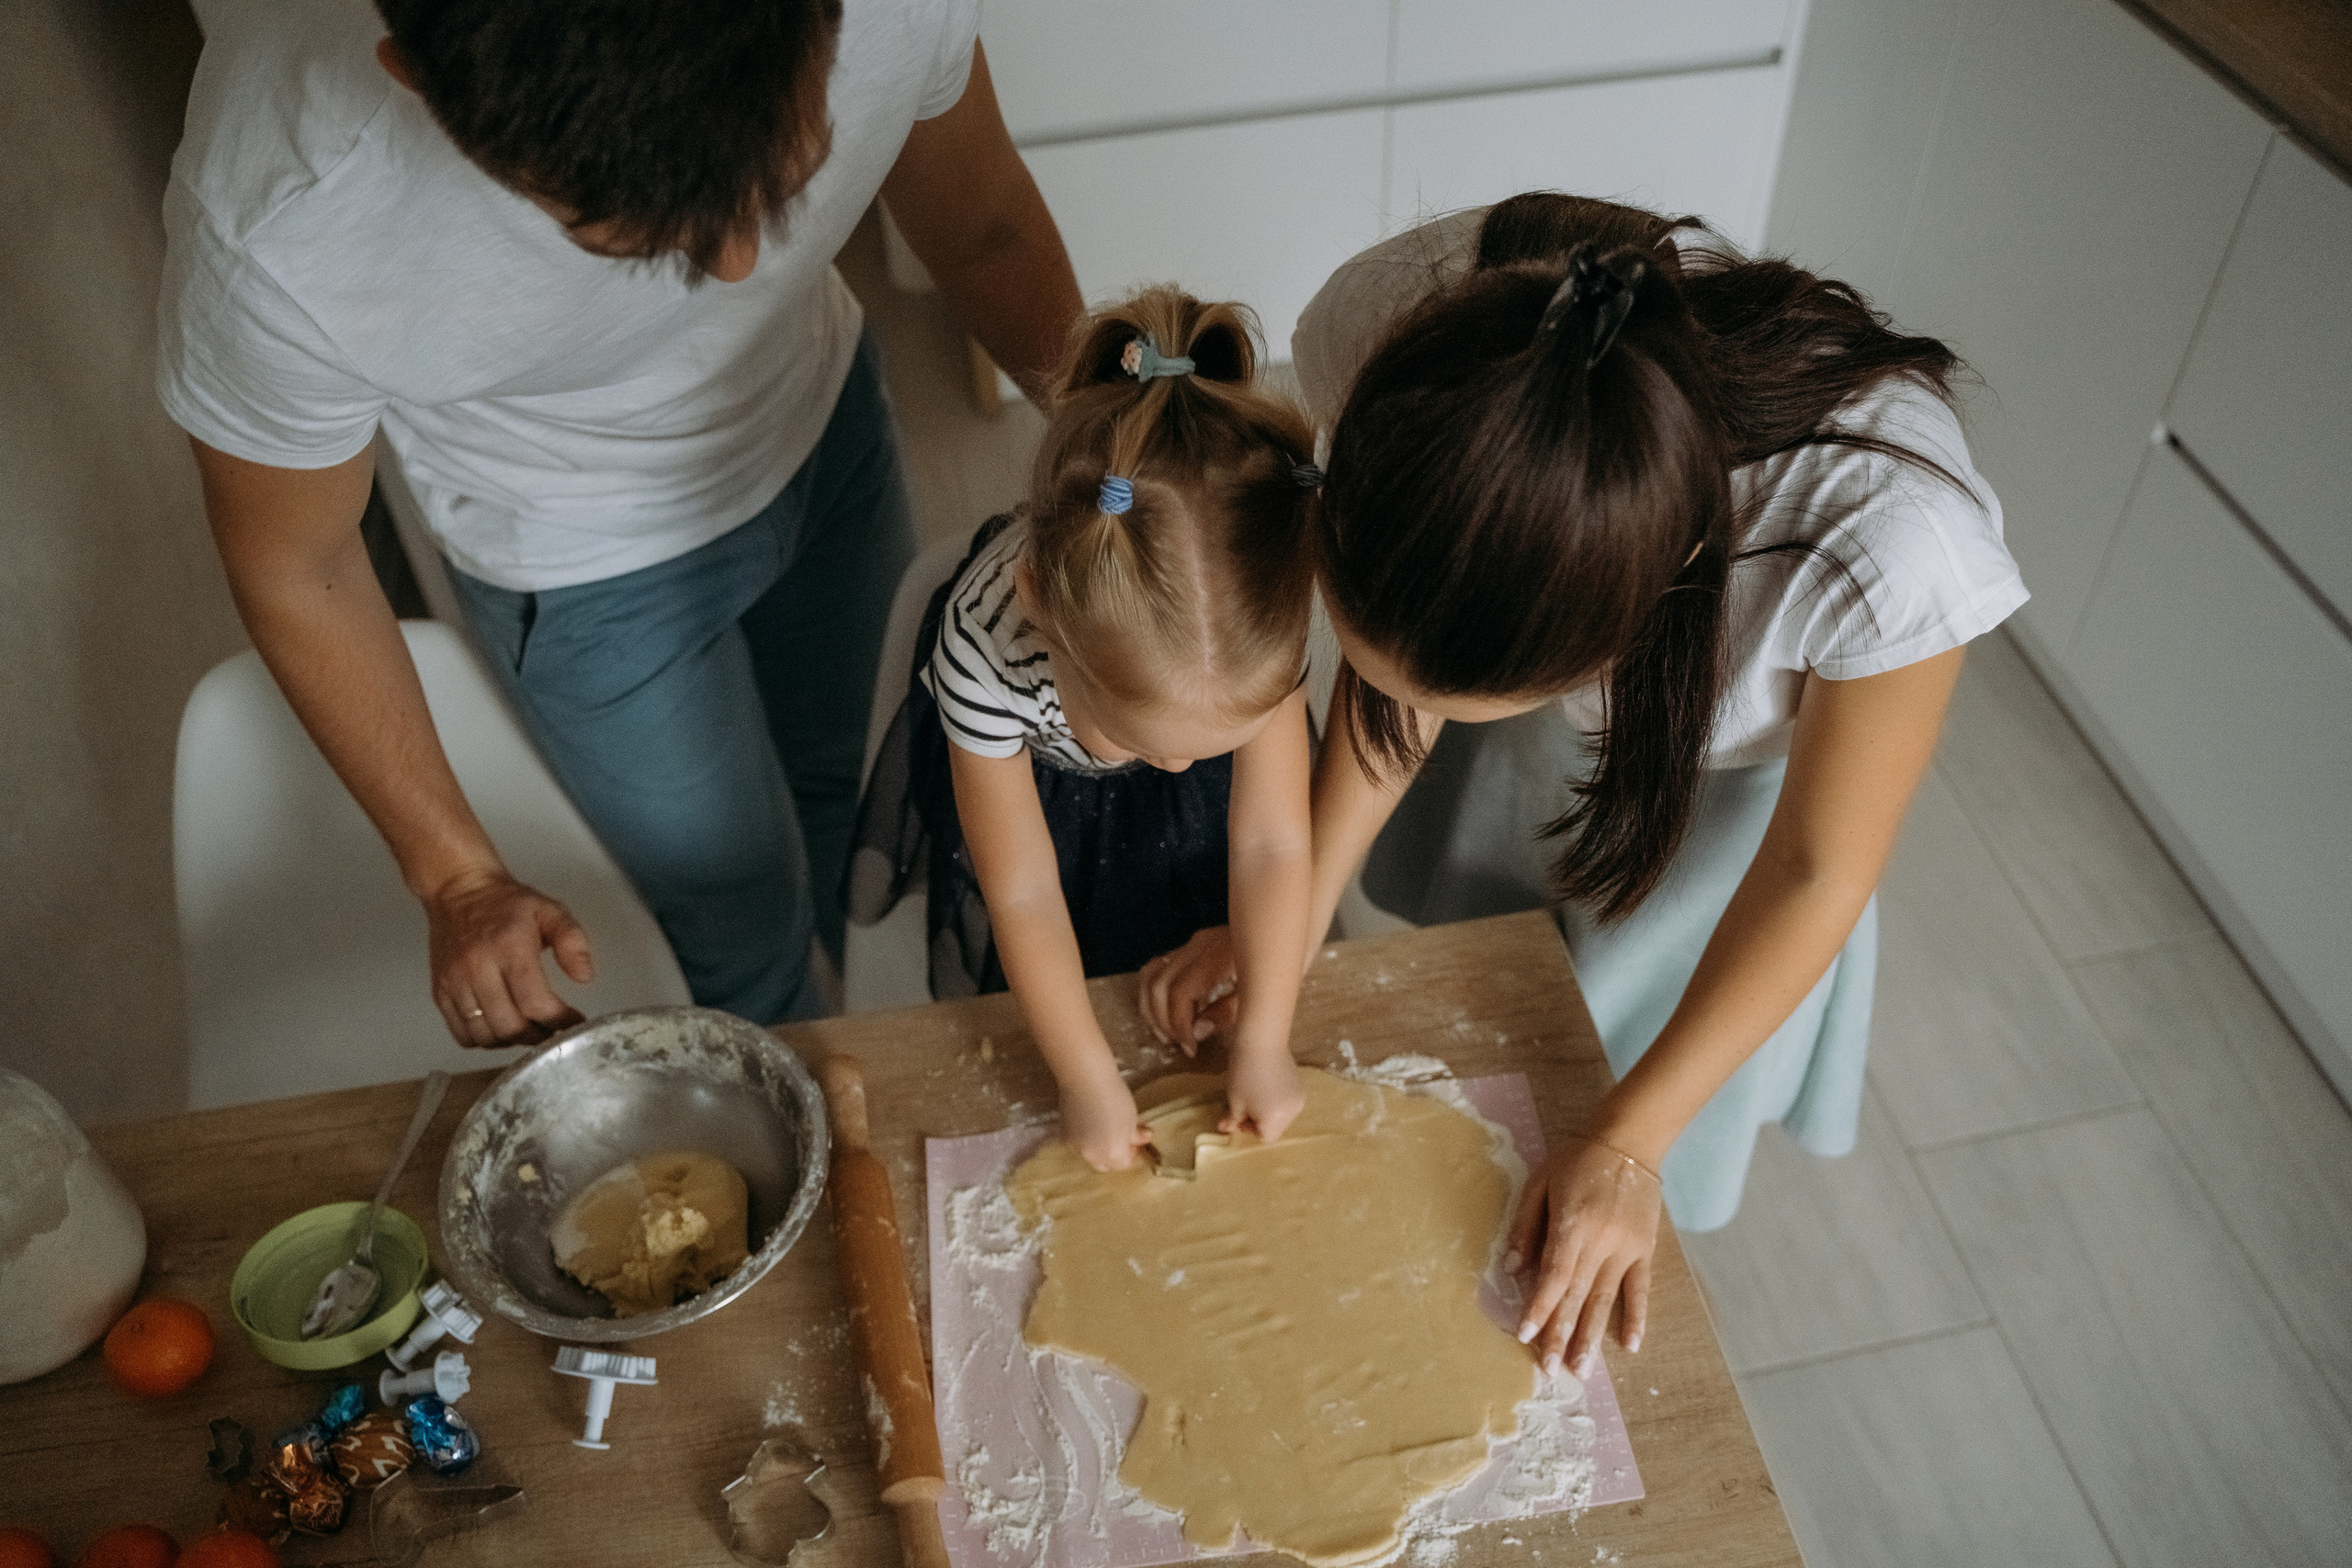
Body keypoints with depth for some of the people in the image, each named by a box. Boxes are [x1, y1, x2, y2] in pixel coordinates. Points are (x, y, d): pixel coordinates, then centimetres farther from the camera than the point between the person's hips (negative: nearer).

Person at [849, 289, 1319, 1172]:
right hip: (1031, 779, -1)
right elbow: (1025, 892, -30)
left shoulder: (1255, 623, -40)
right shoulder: (985, 645, -44)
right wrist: (1089, 1082, -21)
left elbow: (1272, 842, -26)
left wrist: (1262, 1042, -21)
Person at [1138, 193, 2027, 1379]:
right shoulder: (1392, 334, -38)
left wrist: (1626, 1144, -18)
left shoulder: (1891, 538, -46)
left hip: (1730, 771, -2)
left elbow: (1815, 869, -24)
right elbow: (1399, 674, -17)